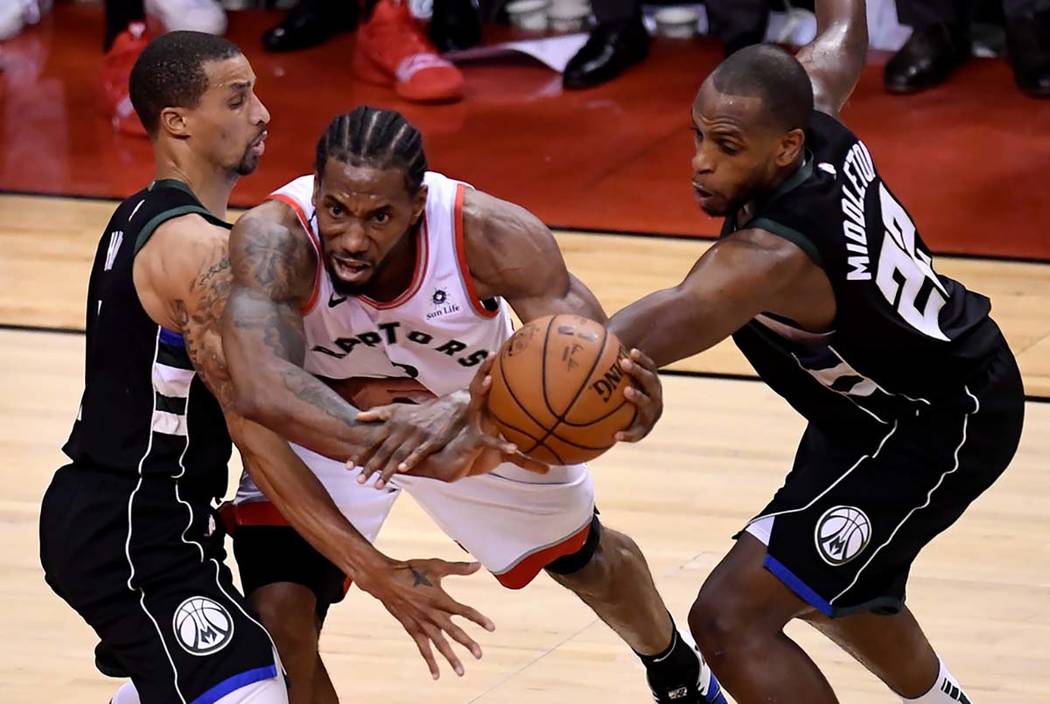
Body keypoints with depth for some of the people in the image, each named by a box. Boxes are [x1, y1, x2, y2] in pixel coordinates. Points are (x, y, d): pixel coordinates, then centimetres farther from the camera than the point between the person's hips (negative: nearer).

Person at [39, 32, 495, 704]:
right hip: (135, 534, -11)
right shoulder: (199, 248, -19)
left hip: (97, 511, 11)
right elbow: (254, 430, -23)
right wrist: (375, 572, -26)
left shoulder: (142, 220, 12)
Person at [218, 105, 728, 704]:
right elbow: (264, 387, -53)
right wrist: (425, 460, -65)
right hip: (324, 427, -2)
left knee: (590, 563, 22)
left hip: (472, 413, 2)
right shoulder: (274, 238, -39)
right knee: (279, 618, -22)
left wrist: (461, 408, -63)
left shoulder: (488, 232, -36)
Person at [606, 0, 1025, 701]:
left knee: (732, 619, -17)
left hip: (935, 433, -10)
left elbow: (672, 319, -59)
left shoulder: (774, 254, -38)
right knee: (825, 590, 31)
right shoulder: (812, 112, -16)